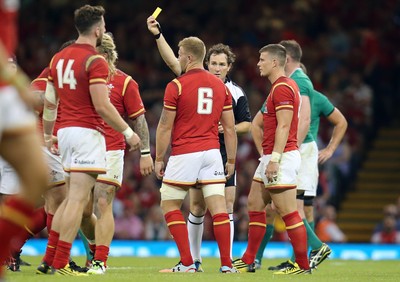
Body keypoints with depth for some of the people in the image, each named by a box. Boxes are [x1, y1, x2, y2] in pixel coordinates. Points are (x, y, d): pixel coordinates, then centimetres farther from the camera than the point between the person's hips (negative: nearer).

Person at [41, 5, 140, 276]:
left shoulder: (59, 58, 13)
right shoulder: (95, 61, -11)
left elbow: (49, 103, 16)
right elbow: (102, 105, -16)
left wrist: (48, 135, 26)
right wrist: (128, 132, -9)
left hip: (65, 130, 8)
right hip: (87, 132, -8)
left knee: (73, 197, 17)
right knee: (78, 199, -8)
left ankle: (50, 258, 13)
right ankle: (61, 263, -11)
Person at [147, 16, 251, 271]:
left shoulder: (236, 93, 2)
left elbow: (247, 124, 7)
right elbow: (172, 61, -8)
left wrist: (228, 128, -12)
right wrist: (157, 34, -18)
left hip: (224, 153, 0)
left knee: (227, 205, -4)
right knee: (197, 206, 4)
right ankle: (193, 260, 12)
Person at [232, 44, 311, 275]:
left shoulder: (282, 87, -14)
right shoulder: (280, 86, 19)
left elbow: (283, 126, -21)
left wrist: (274, 158, -24)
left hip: (282, 157, -11)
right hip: (270, 156, 11)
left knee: (288, 212, -9)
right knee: (254, 204, 13)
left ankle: (303, 265, -7)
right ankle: (248, 262, 18)